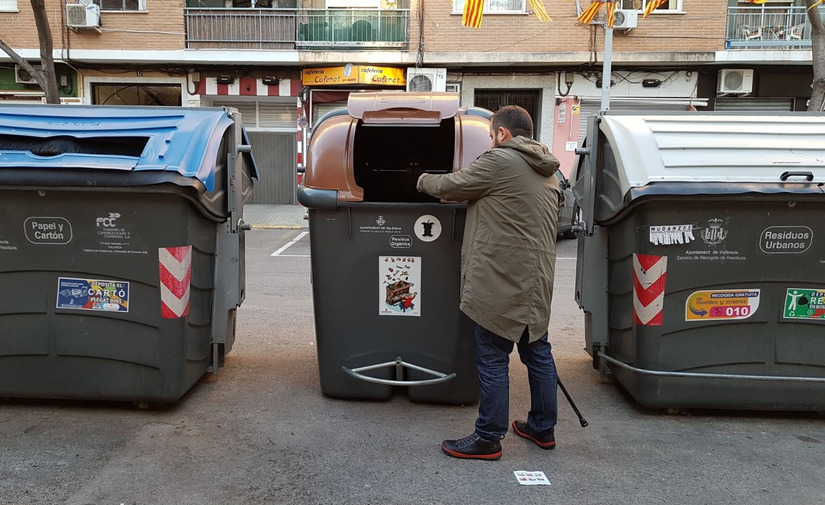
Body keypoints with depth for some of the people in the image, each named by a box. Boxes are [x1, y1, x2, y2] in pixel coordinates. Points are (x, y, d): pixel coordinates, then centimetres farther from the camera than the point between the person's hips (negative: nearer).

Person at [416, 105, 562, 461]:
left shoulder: (499, 160, -9)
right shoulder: (547, 171, 18)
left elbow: (450, 186, -2)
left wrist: (424, 180, 17)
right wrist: (461, 195, 24)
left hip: (502, 280, -9)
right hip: (537, 279, 9)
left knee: (492, 357, -1)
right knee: (537, 351, 16)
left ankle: (488, 438, 8)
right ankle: (543, 427, 29)